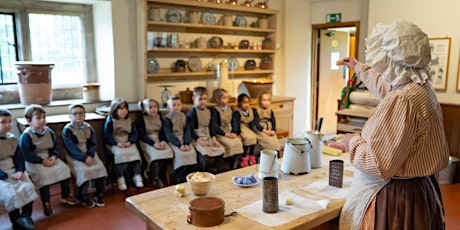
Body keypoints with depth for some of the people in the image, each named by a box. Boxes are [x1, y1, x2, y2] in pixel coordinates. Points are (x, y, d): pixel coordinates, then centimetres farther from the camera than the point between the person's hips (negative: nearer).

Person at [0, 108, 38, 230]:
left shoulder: (12, 139, 7)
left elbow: (19, 157, 9)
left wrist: (20, 171, -8)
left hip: (13, 171, 5)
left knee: (28, 187, -16)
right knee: (10, 192, -24)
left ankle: (25, 217, -5)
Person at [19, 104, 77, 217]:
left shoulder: (49, 131, 6)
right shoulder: (26, 135, -13)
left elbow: (55, 146, 12)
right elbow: (26, 154, -17)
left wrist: (54, 156, -9)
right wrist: (42, 161, -22)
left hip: (49, 158, 6)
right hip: (33, 161, -6)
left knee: (64, 168, -11)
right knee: (43, 174, -30)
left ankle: (65, 196, 7)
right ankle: (46, 203, -13)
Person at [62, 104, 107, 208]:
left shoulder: (89, 128, 8)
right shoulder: (67, 130, -7)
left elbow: (93, 143, 4)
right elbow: (72, 148, -13)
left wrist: (90, 156, -14)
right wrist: (84, 158, -20)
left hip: (89, 154, 5)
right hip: (74, 156, -4)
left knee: (100, 167, -15)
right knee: (83, 170, -26)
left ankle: (100, 194, 1)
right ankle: (83, 197, -7)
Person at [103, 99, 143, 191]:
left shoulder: (129, 121, 13)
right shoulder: (110, 122, 0)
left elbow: (134, 134, 10)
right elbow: (107, 136, -6)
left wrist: (129, 142, -11)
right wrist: (117, 143, -21)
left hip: (128, 143, 4)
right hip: (114, 144, -3)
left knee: (135, 152, -24)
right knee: (119, 154, -32)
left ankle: (137, 176, -16)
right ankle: (120, 180, -27)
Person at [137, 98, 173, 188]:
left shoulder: (159, 117, 9)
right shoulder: (141, 120, -5)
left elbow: (162, 132, 8)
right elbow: (142, 136, -12)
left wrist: (163, 141, -13)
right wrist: (153, 144, -25)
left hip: (159, 140, 5)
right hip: (147, 142, -5)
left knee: (168, 151, -22)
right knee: (155, 153, -31)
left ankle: (150, 172, -5)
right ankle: (155, 178, -9)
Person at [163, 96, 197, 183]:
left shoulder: (183, 116, 9)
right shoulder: (167, 119, -5)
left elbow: (187, 131, 6)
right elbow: (168, 135, -10)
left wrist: (187, 143, -11)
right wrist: (179, 145, -19)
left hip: (184, 140, 4)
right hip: (173, 141, -4)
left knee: (192, 152, -18)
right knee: (180, 154, -27)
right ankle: (182, 180, -18)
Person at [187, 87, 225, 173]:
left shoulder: (208, 111, 10)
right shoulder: (192, 112, -10)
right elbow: (190, 129, -13)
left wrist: (214, 138, 1)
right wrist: (198, 140, -20)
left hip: (208, 138, 7)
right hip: (197, 138, -7)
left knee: (221, 150, -6)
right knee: (204, 153, -29)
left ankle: (216, 170, 10)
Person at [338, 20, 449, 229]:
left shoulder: (400, 102, -29)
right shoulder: (421, 87, 2)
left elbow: (380, 166, -29)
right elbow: (386, 87, 26)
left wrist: (353, 141, -11)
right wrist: (358, 68, 40)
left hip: (395, 198, -9)